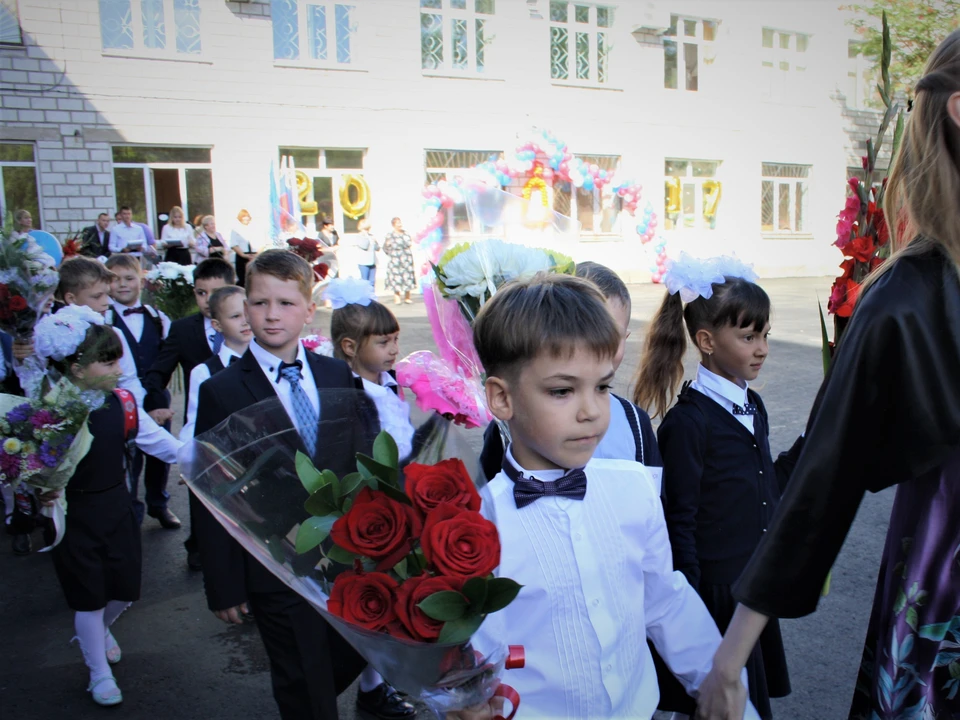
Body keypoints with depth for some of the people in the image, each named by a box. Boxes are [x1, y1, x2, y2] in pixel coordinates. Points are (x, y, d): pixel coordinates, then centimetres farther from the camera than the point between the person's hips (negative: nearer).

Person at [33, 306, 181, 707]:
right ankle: (99, 673, 32)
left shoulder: (121, 402, -6)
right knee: (89, 597, 10)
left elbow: (155, 440, 0)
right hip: (74, 517, -4)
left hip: (117, 508, 4)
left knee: (125, 590, 16)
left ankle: (101, 630, 51)